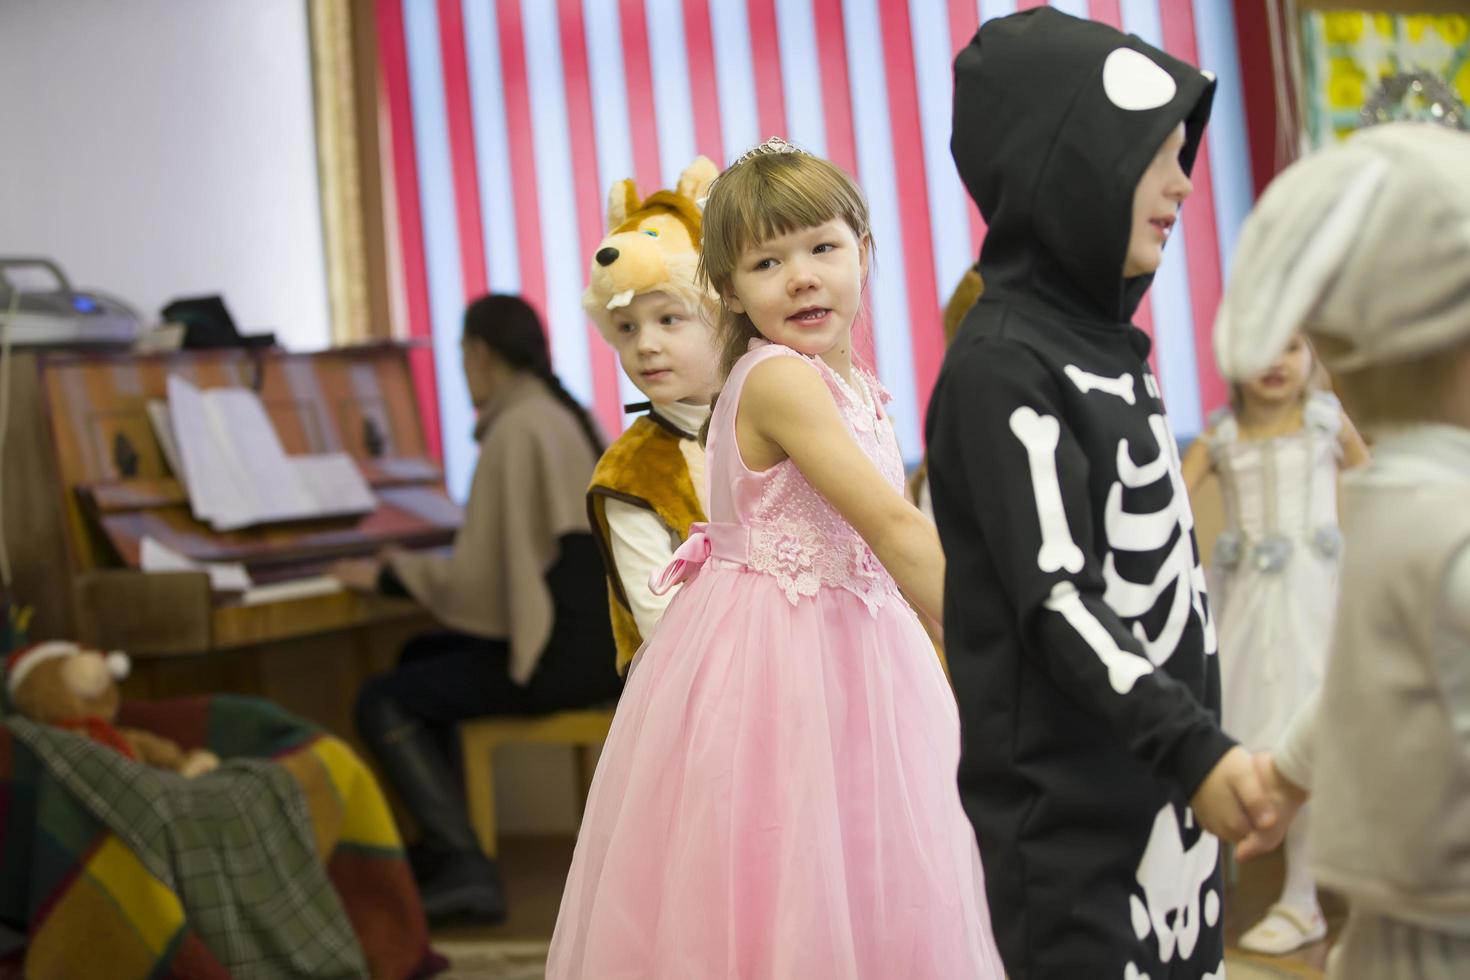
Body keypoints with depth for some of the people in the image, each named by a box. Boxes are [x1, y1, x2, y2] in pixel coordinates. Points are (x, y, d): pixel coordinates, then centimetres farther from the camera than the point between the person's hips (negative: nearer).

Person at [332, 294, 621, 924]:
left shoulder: (515, 430, -15)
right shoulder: (567, 415, 12)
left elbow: (475, 582, -16)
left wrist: (389, 574, 0)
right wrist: (414, 568, 28)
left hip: (562, 653, -9)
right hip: (603, 639, 9)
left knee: (380, 702, -2)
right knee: (421, 658, 25)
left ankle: (466, 868, -8)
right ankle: (440, 843, 28)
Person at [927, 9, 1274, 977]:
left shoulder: (1112, 346, 13)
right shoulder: (1000, 367, -14)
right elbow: (1057, 602, -19)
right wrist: (1196, 747, -24)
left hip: (1165, 786, 8)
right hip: (1069, 807, -8)